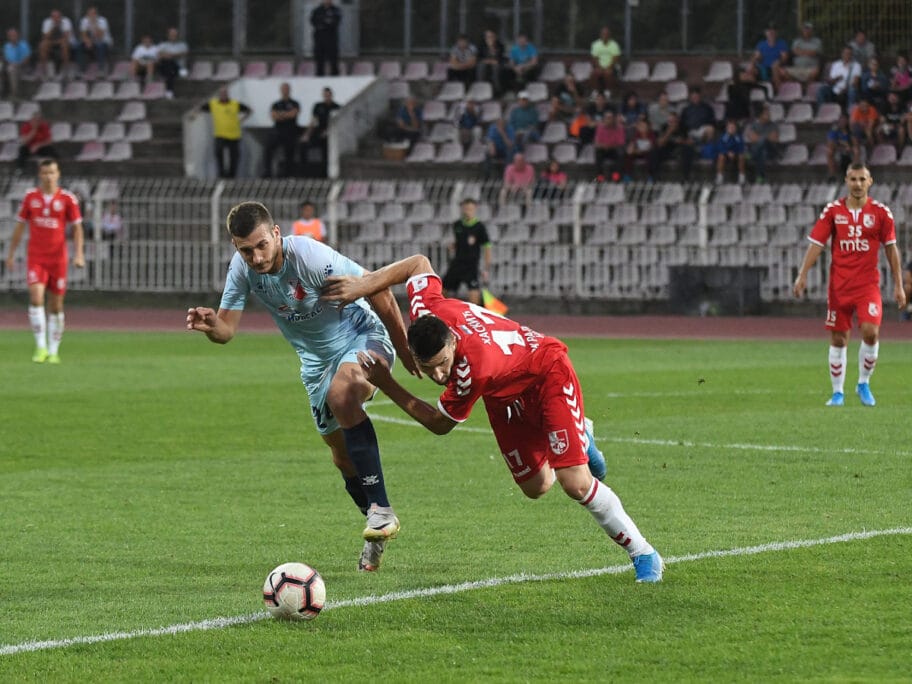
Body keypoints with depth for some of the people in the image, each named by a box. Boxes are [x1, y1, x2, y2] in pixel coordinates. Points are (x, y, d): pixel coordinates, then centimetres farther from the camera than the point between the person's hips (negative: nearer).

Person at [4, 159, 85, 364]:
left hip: (58, 258, 0)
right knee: (36, 297, -18)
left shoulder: (68, 199, -2)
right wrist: (11, 254, 11)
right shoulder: (30, 197, 3)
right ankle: (41, 347, -12)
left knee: (56, 305, 5)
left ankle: (53, 351, 15)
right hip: (35, 258, 0)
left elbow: (77, 228, 0)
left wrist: (78, 254, -12)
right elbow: (20, 226, 11)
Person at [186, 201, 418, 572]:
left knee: (341, 393, -37)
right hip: (316, 359, 7)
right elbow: (227, 329, -10)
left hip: (363, 338, -7)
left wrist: (403, 350, -12)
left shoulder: (311, 257, -31)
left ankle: (381, 510, -36)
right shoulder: (242, 268, -14)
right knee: (342, 454, 10)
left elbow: (379, 292, -22)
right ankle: (378, 535, 31)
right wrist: (210, 325, -36)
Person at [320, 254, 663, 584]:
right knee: (536, 486, 11)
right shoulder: (426, 309, -31)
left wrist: (386, 385, -26)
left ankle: (643, 553, 2)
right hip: (504, 395, 7)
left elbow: (439, 424, -27)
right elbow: (418, 263, -9)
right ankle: (580, 439, 42)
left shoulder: (471, 371, -45)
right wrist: (363, 285, -16)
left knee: (576, 484, -18)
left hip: (548, 372, -7)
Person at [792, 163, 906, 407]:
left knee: (871, 331, -18)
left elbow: (891, 248, 6)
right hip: (839, 284, 1)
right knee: (838, 339, 3)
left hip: (868, 284, -1)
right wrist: (802, 275, -8)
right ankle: (837, 393, 15)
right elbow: (816, 244, 2)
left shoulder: (881, 212, 1)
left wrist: (898, 285, 5)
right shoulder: (833, 211, 2)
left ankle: (864, 384, 3)